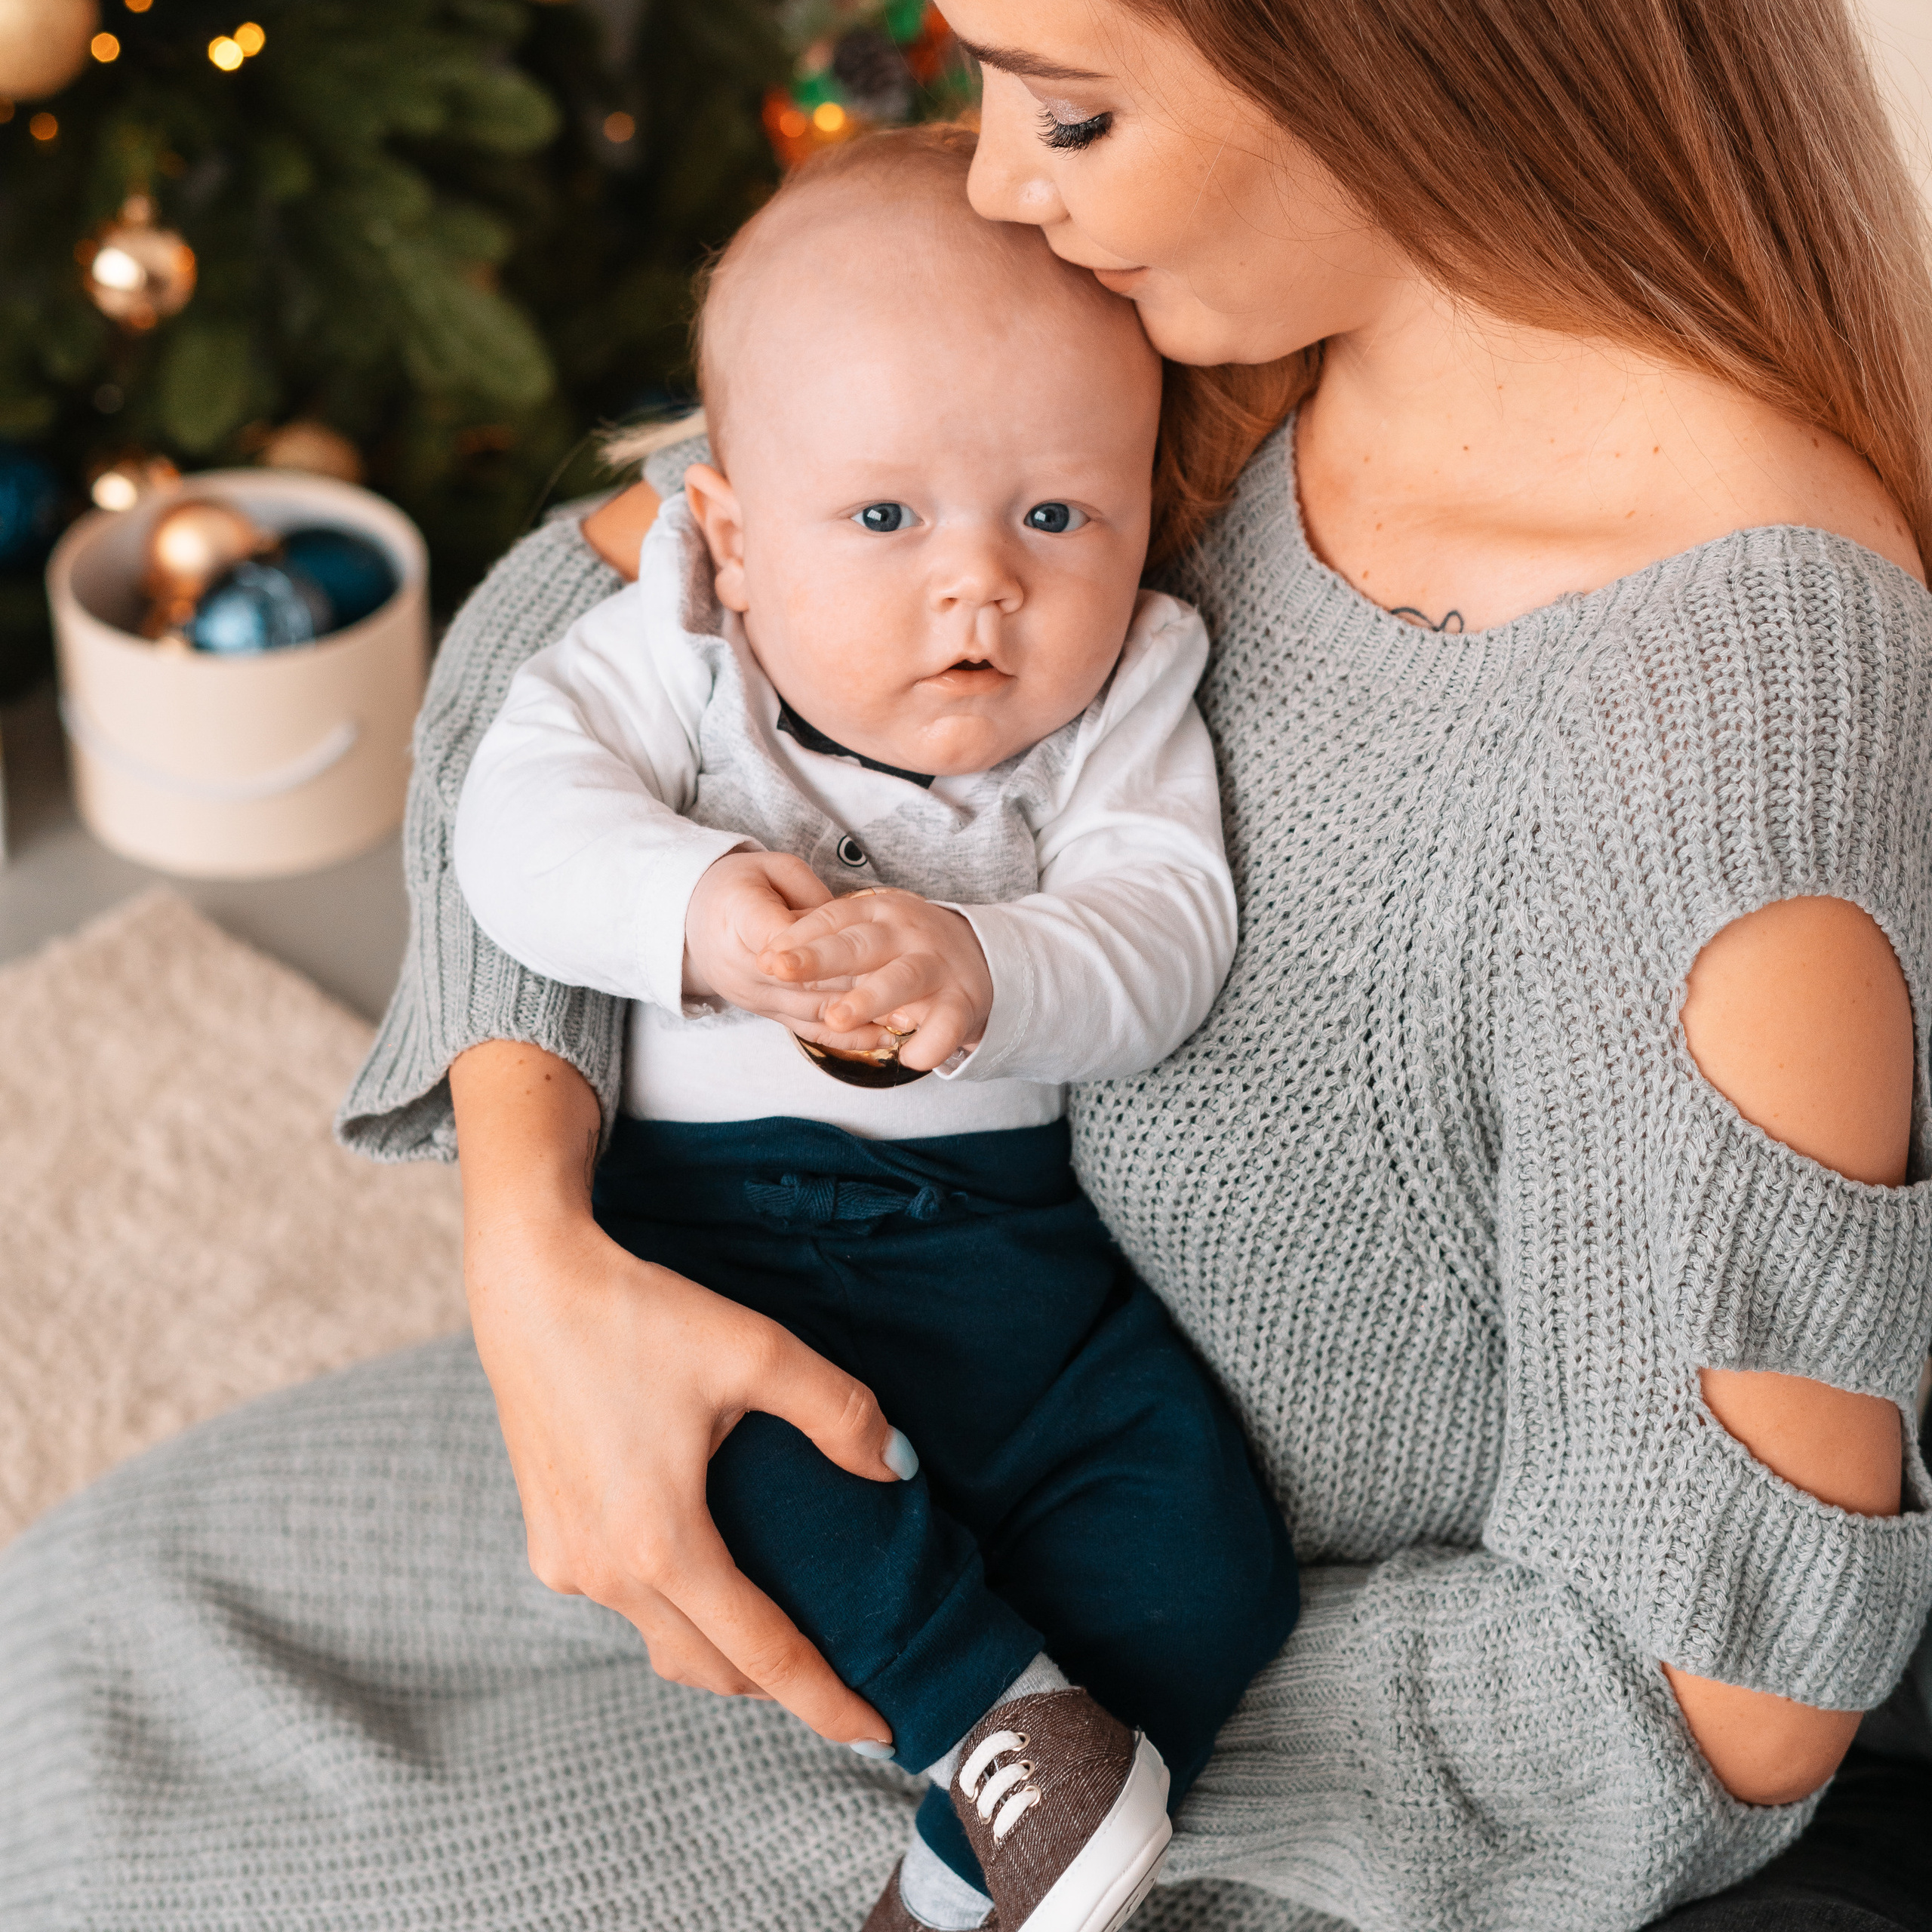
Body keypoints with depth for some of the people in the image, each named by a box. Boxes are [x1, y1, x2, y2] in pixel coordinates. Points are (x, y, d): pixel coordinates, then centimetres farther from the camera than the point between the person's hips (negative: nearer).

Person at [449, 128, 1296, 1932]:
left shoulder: (1123, 708, -5)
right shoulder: (676, 654, -5)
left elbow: (1163, 935, -18)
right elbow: (520, 816, -16)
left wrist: (981, 975, -40)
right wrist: (694, 907, -36)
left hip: (1012, 1221, 1)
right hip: (710, 1201, -1)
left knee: (1201, 1562, -14)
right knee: (732, 1432, -34)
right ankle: (990, 1700, -18)